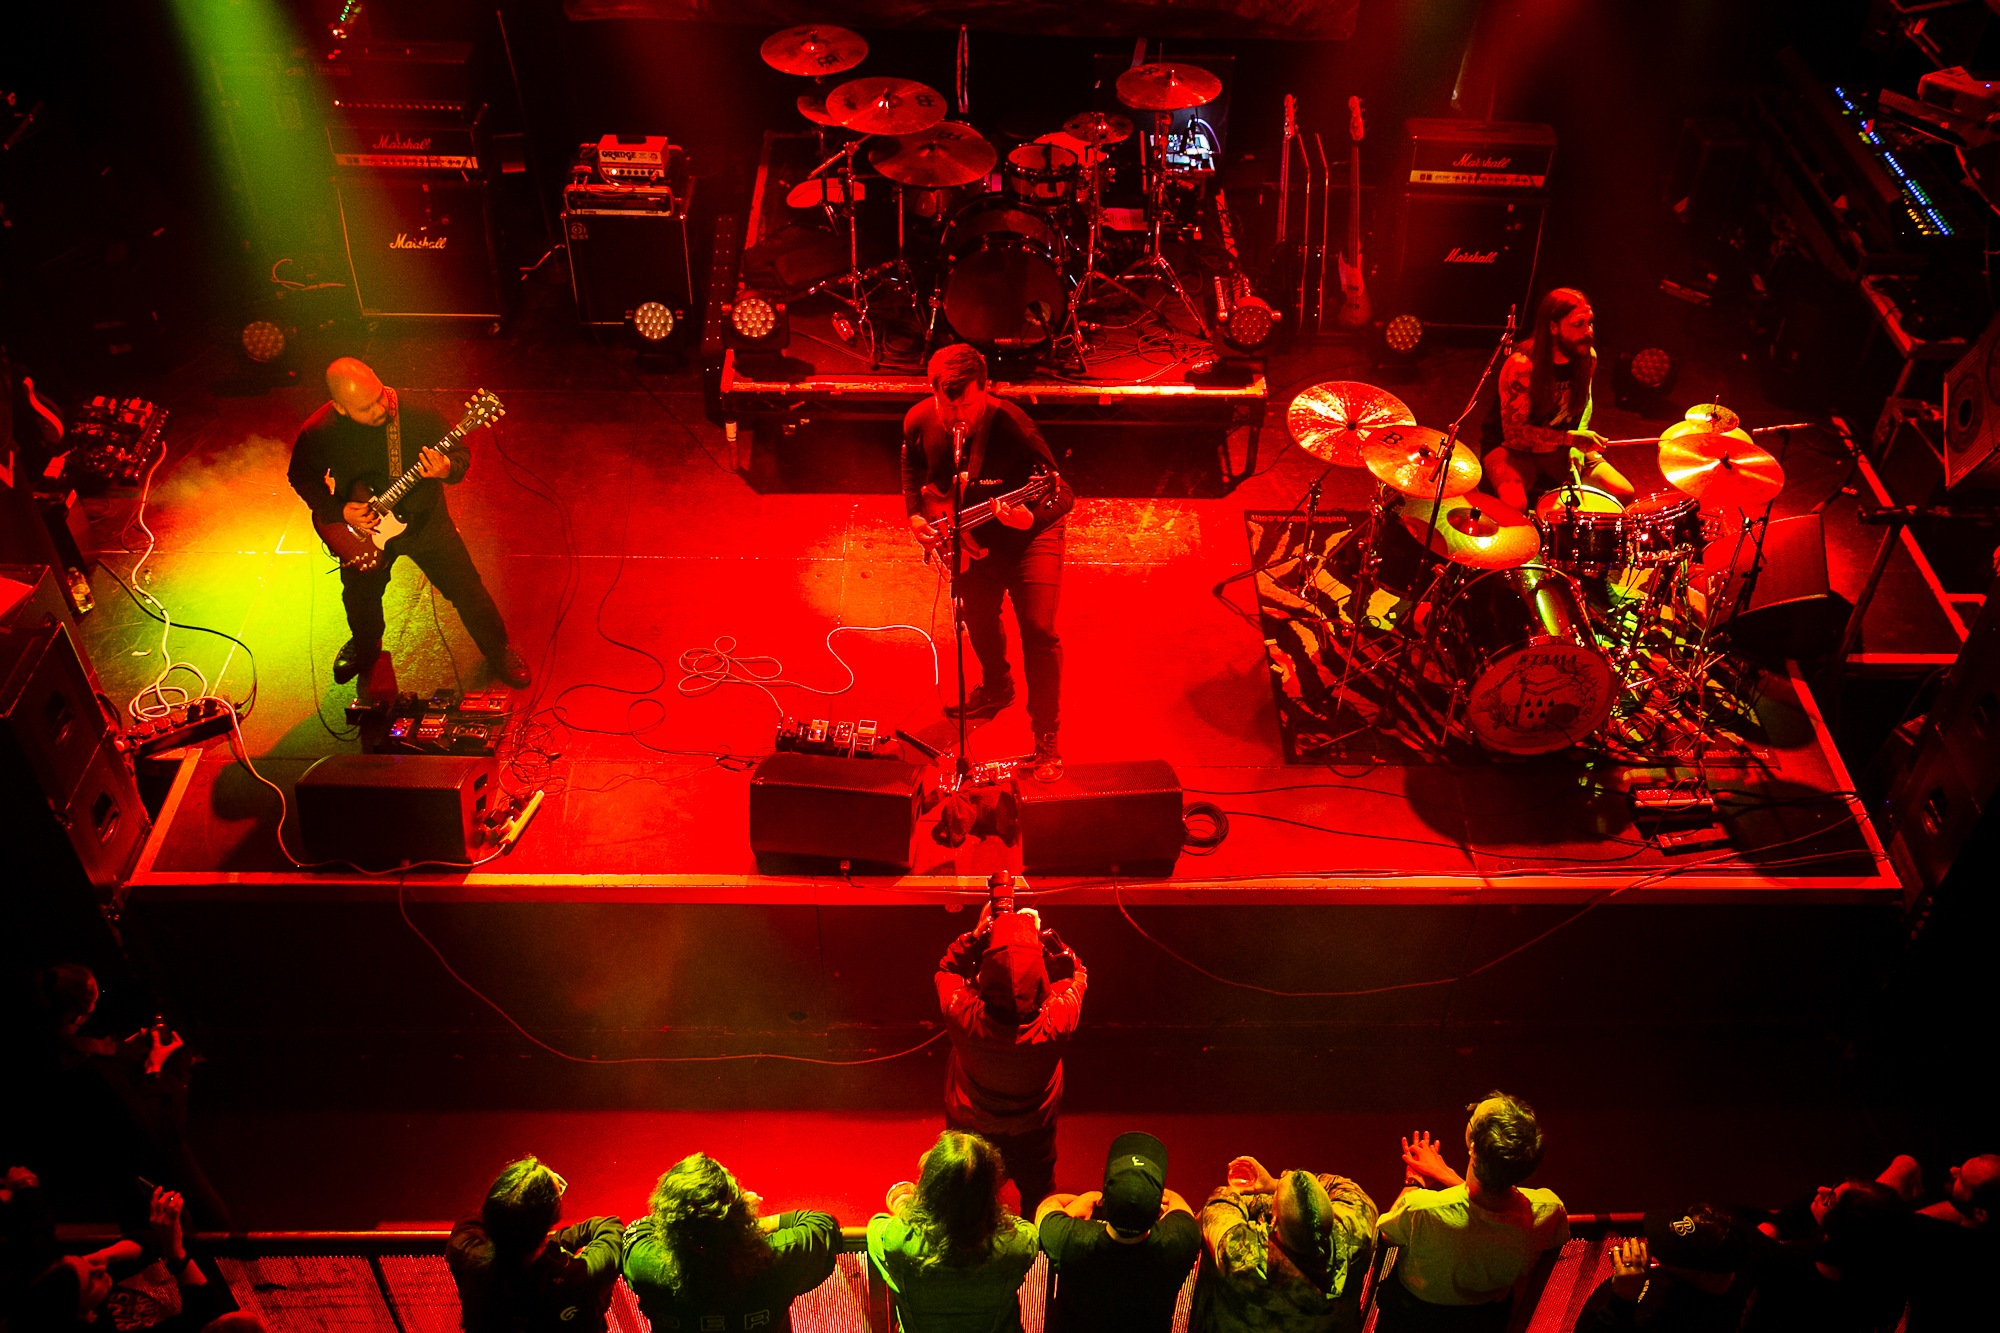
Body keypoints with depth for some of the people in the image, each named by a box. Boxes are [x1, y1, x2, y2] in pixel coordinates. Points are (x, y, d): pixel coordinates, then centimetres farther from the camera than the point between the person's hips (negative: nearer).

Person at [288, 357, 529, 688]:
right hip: (362, 531, 2)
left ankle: (499, 650, 33)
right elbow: (301, 476, -6)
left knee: (466, 590, 6)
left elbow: (460, 454, -14)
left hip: (424, 521, -1)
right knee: (360, 598, 24)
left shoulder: (416, 413, -27)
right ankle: (364, 646, 58)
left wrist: (448, 469, -38)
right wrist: (337, 511, -19)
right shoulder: (317, 432, -24)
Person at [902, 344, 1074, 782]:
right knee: (979, 623, 20)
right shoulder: (920, 421, -16)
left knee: (1039, 631, -14)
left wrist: (1031, 518, -49)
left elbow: (1062, 495, -29)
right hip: (969, 540, 5)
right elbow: (913, 466, 10)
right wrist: (916, 513, -3)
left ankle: (1046, 740, -2)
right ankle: (996, 688, 52)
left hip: (1028, 532, -5)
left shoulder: (1012, 428, -32)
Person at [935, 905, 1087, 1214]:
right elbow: (1075, 974, -15)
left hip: (971, 1129, 0)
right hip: (1032, 1136, 0)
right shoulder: (1056, 1023, -38)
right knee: (1038, 1195, 30)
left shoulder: (964, 1017, -39)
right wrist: (1043, 935, -17)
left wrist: (979, 932, -22)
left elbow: (948, 969, -15)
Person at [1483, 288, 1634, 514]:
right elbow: (1514, 433, -24)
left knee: (1625, 493, -7)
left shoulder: (1588, 357, -7)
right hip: (1513, 449, -6)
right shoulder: (1521, 367, -27)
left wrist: (1578, 447, -6)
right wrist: (1571, 438, -27)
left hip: (1559, 450, 6)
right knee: (1514, 505, -36)